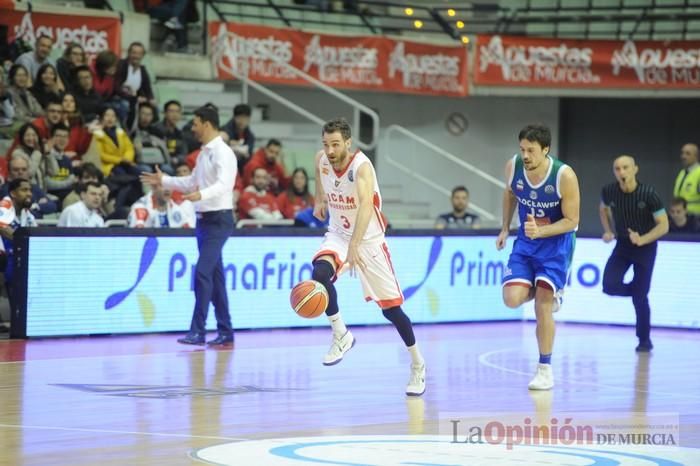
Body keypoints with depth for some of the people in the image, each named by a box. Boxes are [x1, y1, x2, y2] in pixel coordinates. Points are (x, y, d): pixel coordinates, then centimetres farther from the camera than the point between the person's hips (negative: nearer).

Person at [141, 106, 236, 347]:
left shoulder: (223, 153, -14)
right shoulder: (204, 153, 14)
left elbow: (224, 184, -28)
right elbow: (192, 182, 28)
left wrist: (201, 195, -44)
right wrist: (164, 180, 26)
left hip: (218, 220, -9)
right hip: (204, 219, 9)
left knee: (203, 272, -15)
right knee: (214, 276, 10)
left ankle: (197, 331, -15)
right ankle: (225, 332, 15)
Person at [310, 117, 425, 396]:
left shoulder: (361, 166, -28)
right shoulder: (322, 160, -10)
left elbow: (366, 204, -44)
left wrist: (354, 246, -55)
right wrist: (319, 200, 20)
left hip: (369, 240, -4)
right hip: (337, 235, 4)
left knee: (390, 308, 0)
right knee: (320, 273, -29)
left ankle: (418, 365, 19)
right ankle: (340, 335, -11)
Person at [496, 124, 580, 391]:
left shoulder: (564, 176, -25)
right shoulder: (513, 167, -13)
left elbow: (571, 221, -17)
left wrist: (540, 232, -31)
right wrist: (505, 228, 14)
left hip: (556, 242, -4)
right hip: (526, 240, 4)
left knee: (543, 307, -8)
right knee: (512, 299, -12)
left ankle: (545, 370, 6)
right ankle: (545, 293, 22)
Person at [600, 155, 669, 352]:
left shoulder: (648, 193, -22)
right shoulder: (609, 191, -11)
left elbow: (663, 225, -16)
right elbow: (604, 209, 14)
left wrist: (642, 240, -30)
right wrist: (608, 231, 0)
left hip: (645, 247, -3)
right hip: (622, 245, 3)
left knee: (640, 297, -3)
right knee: (610, 286, -17)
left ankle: (644, 340, 17)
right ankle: (638, 289, 16)